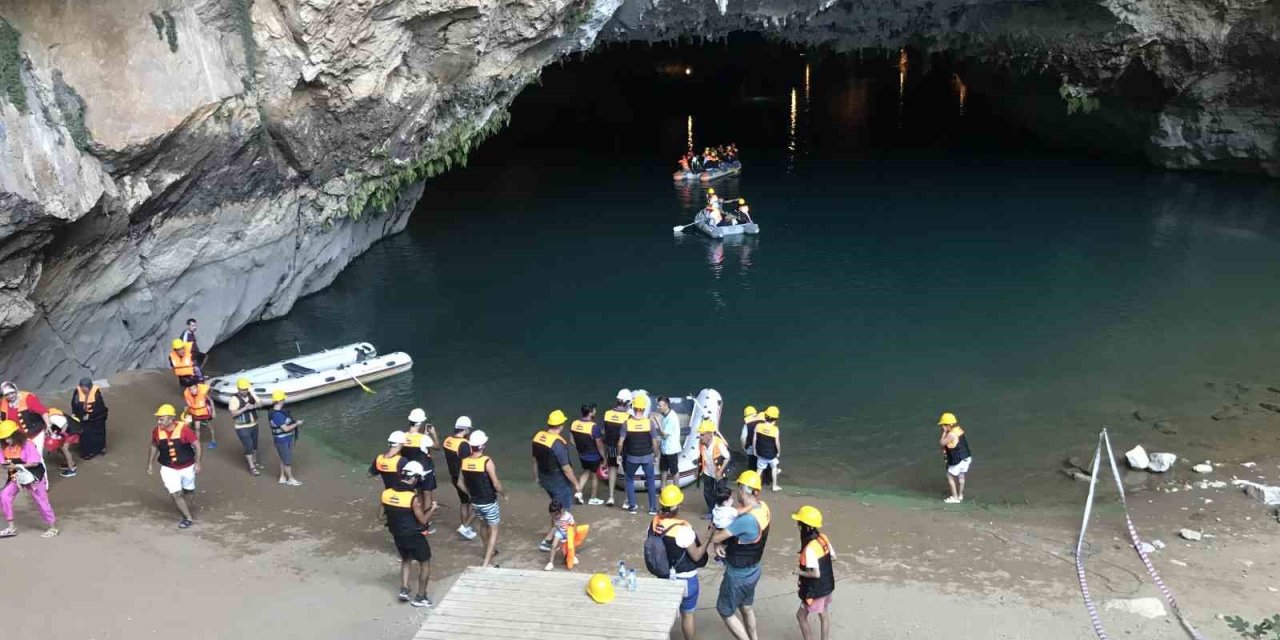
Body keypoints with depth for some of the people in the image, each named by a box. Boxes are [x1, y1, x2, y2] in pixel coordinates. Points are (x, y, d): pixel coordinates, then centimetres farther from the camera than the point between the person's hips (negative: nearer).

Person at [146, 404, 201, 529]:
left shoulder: (184, 430, -24)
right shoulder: (157, 432, -13)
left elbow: (196, 445, -14)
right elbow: (154, 447, 6)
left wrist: (197, 463, -14)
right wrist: (150, 464, 9)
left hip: (187, 467, -1)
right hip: (169, 469, 1)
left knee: (188, 491, 20)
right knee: (175, 494, -7)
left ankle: (182, 504, 54)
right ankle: (188, 518, 9)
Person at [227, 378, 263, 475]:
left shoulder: (251, 395, -1)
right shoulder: (234, 399, -17)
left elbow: (260, 403, -6)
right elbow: (233, 413, -22)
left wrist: (254, 406, -27)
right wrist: (245, 408, -32)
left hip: (254, 425, 6)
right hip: (242, 428, -6)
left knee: (254, 445, 19)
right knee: (248, 446, -2)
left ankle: (254, 462, 38)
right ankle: (252, 467, 8)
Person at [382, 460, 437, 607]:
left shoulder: (386, 493, -8)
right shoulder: (413, 498, -25)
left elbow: (384, 513, 6)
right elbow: (423, 520, -17)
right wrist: (432, 509, -1)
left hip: (397, 535, 6)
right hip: (414, 536, -6)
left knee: (406, 560, 29)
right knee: (425, 563, 13)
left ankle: (404, 590, 21)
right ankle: (420, 597, 17)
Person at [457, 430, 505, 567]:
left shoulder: (465, 462, -6)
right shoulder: (487, 462, -23)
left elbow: (460, 483, 3)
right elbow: (496, 484, -21)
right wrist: (503, 494, -2)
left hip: (475, 502, 6)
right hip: (489, 503, -6)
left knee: (486, 526, 28)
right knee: (494, 530, 8)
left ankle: (490, 551, 43)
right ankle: (486, 563, 1)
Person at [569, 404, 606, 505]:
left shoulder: (574, 424, -8)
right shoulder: (594, 426, -27)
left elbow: (573, 441, 3)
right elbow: (599, 444, -19)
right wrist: (603, 457, -7)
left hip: (582, 456, 5)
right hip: (594, 457, -5)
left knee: (586, 472, 27)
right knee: (595, 476, 15)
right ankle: (593, 499, 27)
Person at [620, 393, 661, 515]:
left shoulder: (627, 423, -13)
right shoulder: (649, 423, -13)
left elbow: (621, 443, -11)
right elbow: (655, 443, -9)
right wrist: (656, 454, 8)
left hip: (632, 457, 0)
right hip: (647, 457, 0)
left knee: (630, 480, 21)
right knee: (651, 482, 15)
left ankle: (632, 506, 20)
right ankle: (653, 508, 16)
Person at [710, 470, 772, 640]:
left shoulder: (747, 519, -36)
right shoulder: (762, 507, -9)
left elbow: (715, 538, -28)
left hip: (738, 575, -8)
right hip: (752, 571, 8)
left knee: (725, 611, 12)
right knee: (746, 607, 27)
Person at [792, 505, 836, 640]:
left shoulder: (810, 549, -31)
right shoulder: (823, 538, -7)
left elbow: (816, 573, -29)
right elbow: (833, 557, 6)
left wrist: (799, 572, -14)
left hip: (815, 590, -8)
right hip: (827, 585, 8)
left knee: (801, 616, 11)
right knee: (824, 615, 22)